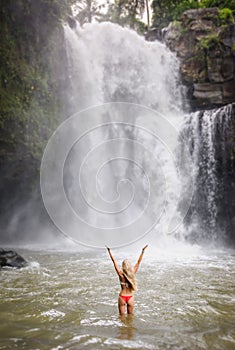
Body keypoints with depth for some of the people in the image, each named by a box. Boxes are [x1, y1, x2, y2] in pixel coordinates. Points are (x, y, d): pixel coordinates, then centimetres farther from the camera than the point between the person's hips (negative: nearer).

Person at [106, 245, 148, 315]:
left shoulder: (121, 274, -13)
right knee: (130, 314, 15)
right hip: (130, 297, 2)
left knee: (122, 315, 9)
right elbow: (138, 262, -1)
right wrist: (143, 251, 5)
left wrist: (109, 251, -8)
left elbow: (114, 261, -11)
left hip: (122, 297, -2)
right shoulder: (133, 273, -8)